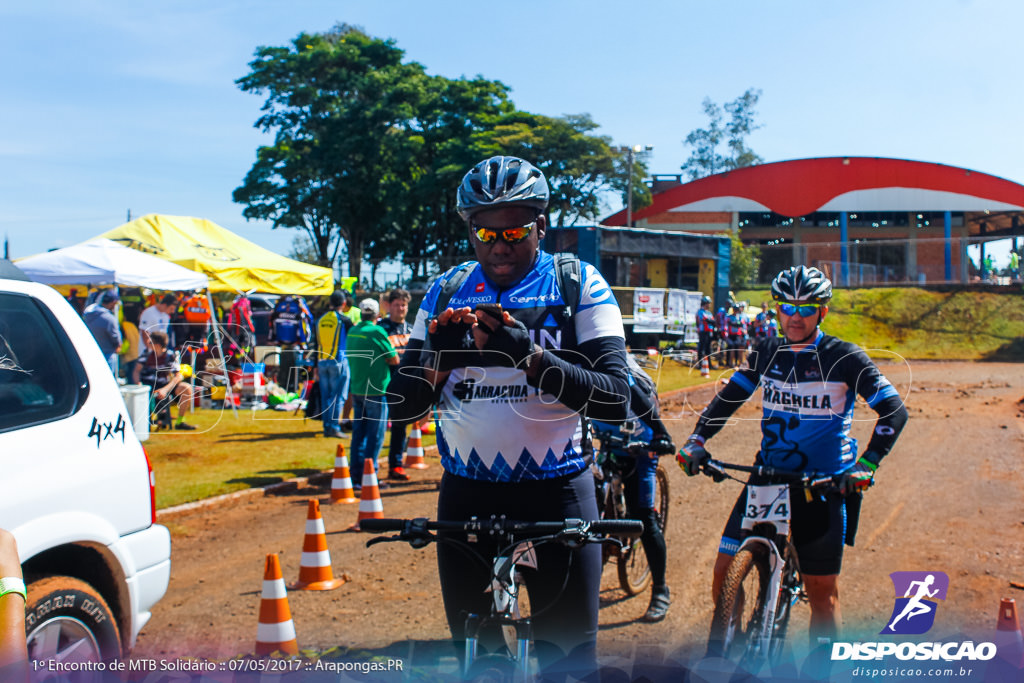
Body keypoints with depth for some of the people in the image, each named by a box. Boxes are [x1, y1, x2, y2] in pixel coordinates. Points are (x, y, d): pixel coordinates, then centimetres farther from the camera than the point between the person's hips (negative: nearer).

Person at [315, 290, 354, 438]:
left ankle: (327, 427, 11)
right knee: (338, 396, -3)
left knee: (325, 397, 10)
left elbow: (317, 344, 13)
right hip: (338, 361, -5)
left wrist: (317, 366, 17)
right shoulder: (345, 320, -7)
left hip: (322, 362, 5)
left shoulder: (321, 319, 10)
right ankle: (334, 427, -10)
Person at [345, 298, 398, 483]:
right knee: (375, 435, 0)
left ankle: (356, 473, 16)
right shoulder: (377, 332, -13)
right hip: (375, 391, -7)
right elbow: (394, 360, -9)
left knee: (358, 432, 13)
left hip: (356, 390, 7)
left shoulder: (352, 332, 7)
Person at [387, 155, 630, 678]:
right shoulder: (446, 292, 4)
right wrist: (439, 360, -18)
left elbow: (616, 399, -14)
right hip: (466, 495, 3)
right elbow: (401, 406, 2)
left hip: (556, 495, -2)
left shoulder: (580, 286, -4)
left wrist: (532, 357, -27)